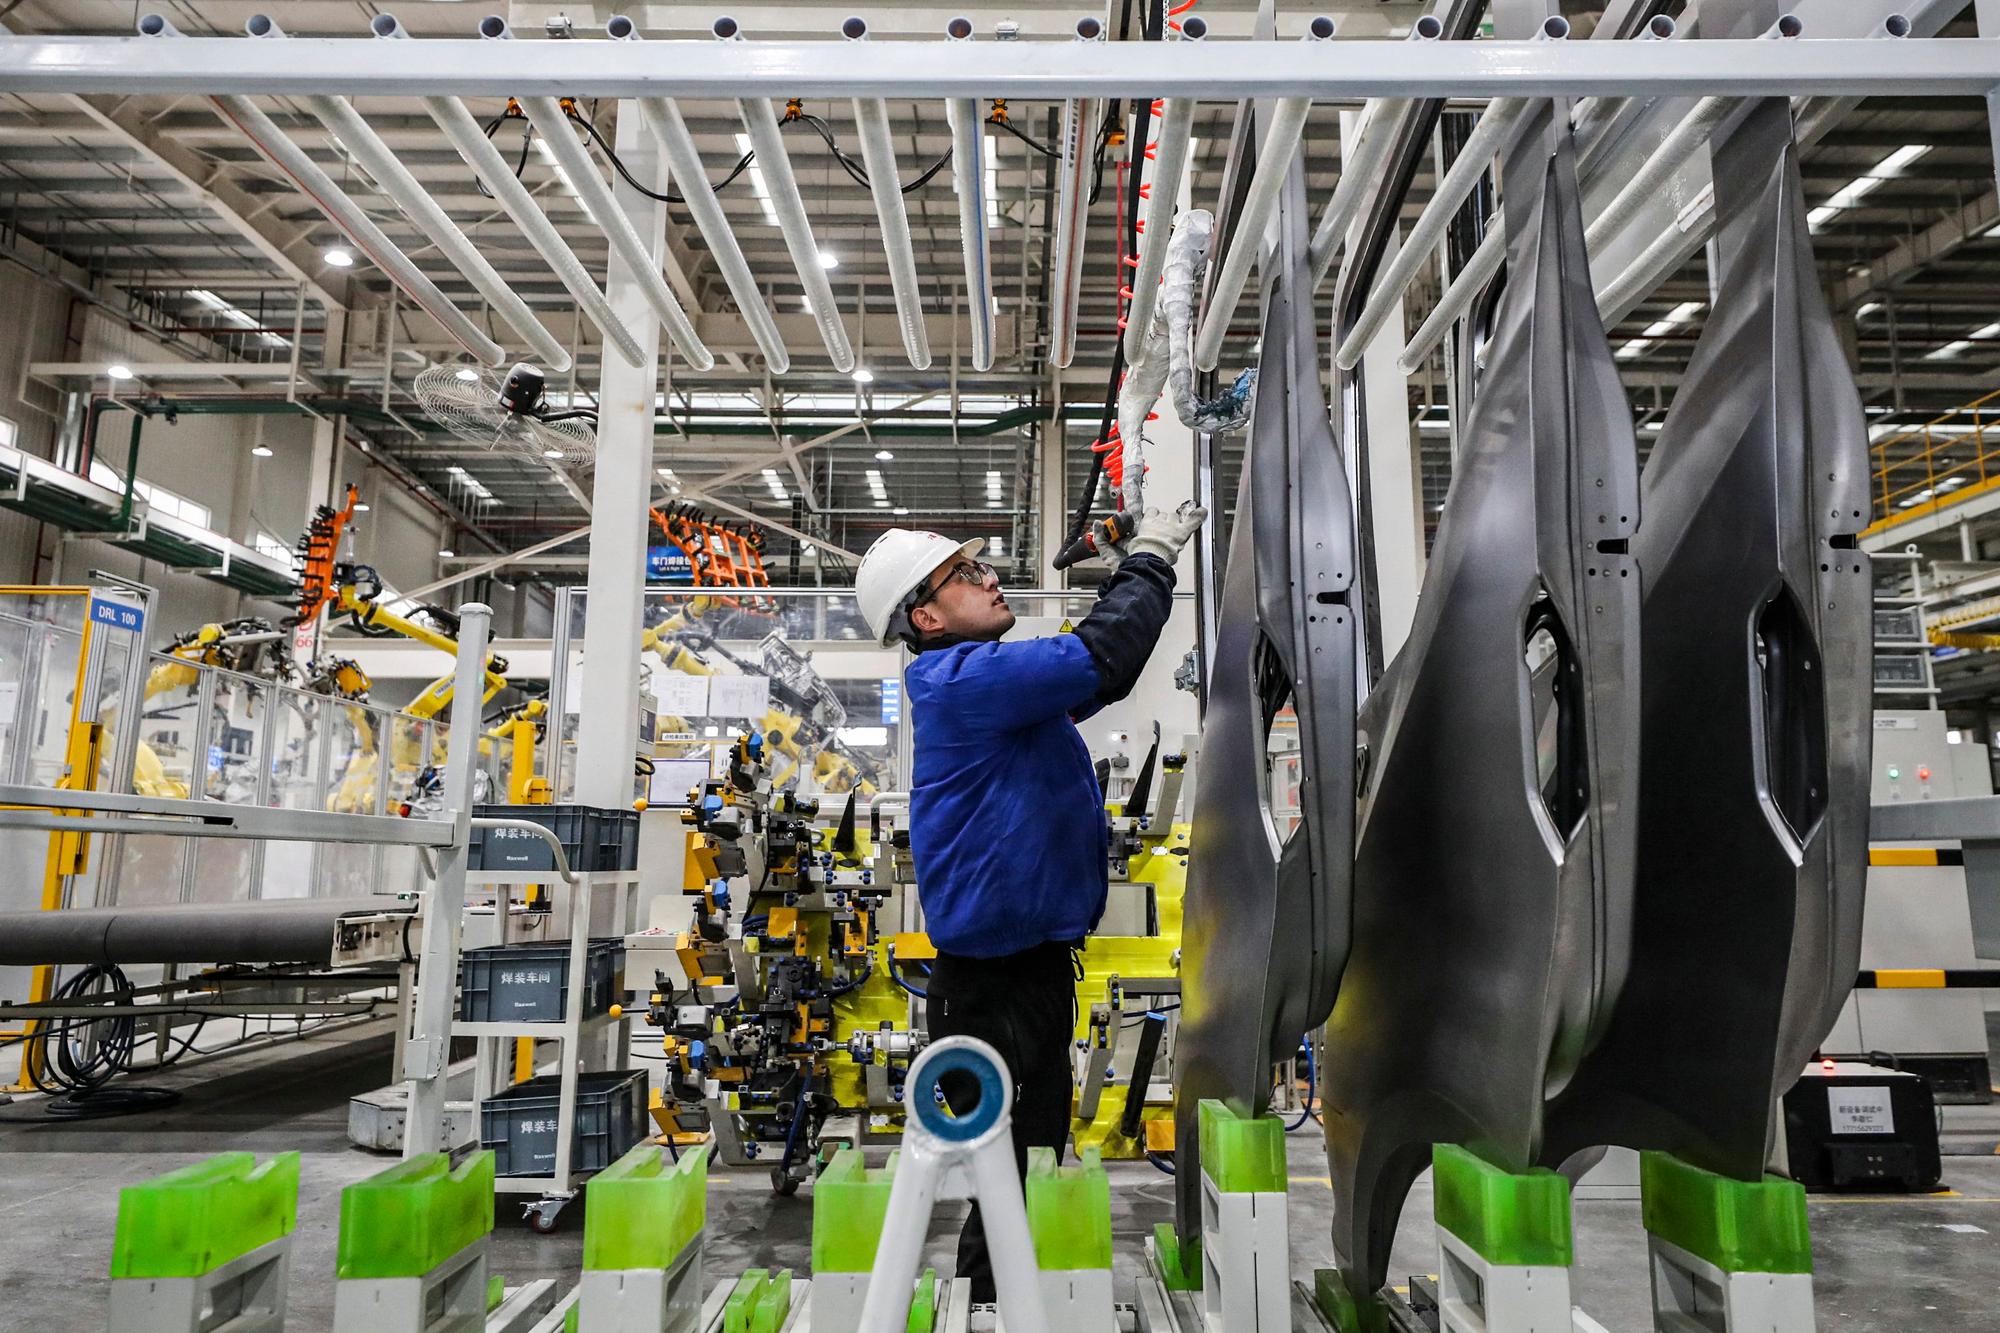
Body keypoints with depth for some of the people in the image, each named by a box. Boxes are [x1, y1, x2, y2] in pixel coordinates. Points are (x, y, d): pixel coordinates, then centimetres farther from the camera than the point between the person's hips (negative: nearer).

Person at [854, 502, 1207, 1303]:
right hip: (996, 982, -10)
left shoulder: (1000, 685, 14)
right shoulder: (961, 680, -17)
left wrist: (1131, 571, 16)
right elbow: (1098, 660, -25)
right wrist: (1149, 561, -11)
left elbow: (1096, 675, 25)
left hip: (1037, 963, 10)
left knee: (1036, 1167, 19)